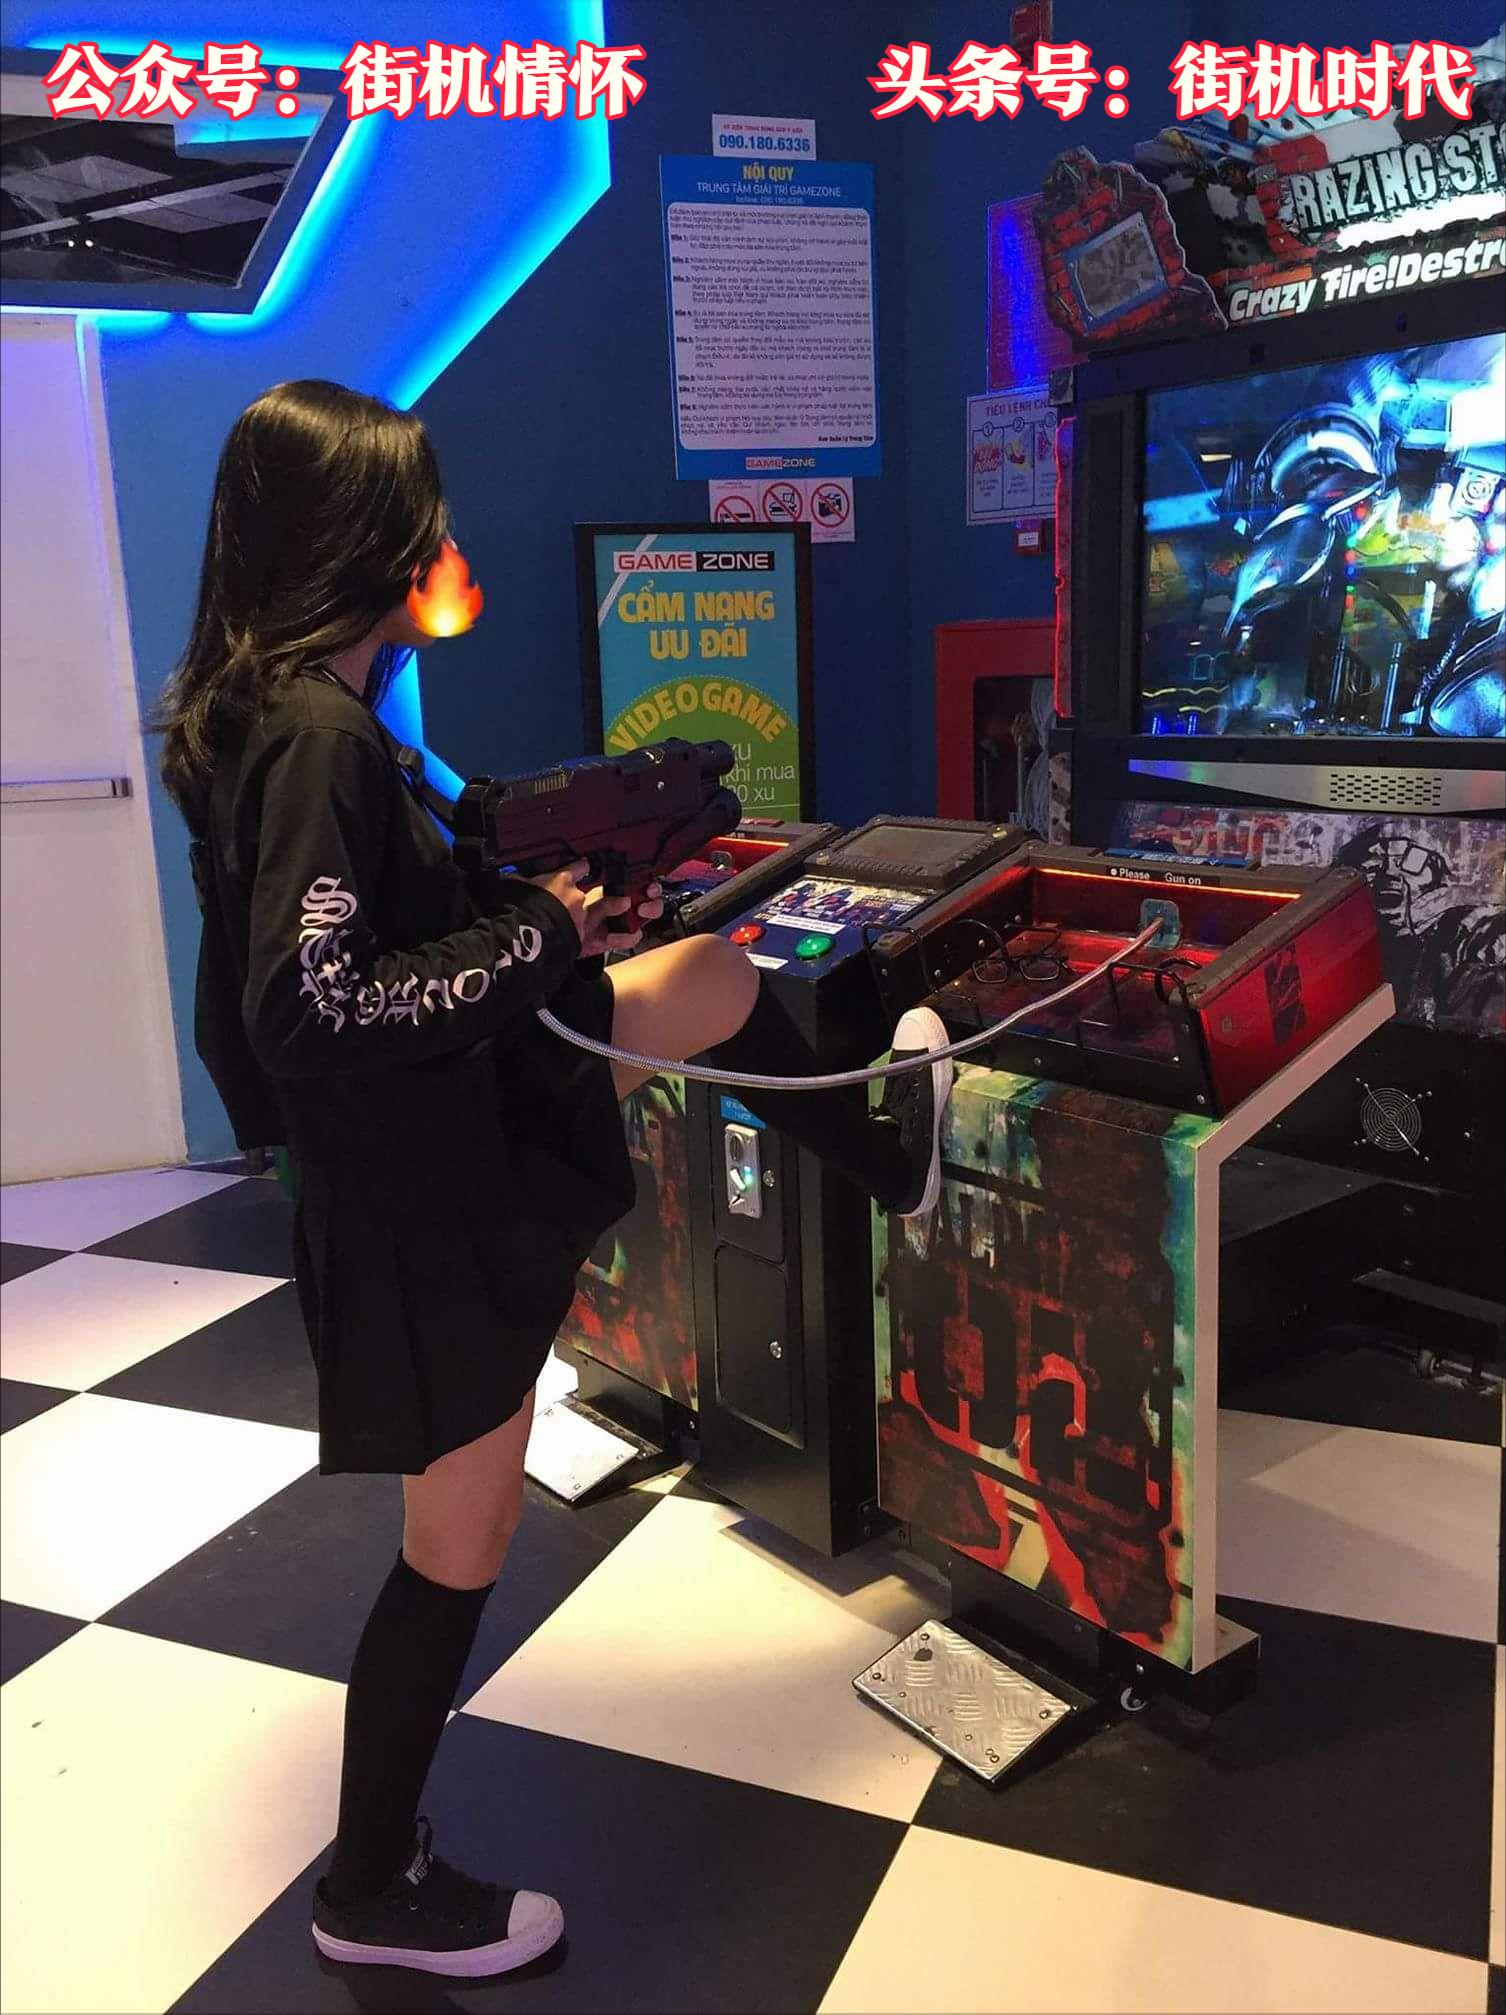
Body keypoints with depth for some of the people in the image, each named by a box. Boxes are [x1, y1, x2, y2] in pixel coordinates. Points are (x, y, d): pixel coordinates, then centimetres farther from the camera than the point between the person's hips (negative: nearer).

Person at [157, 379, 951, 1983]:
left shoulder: (267, 711, 3)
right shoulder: (320, 734, -26)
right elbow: (316, 1008, -30)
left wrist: (537, 910, 4)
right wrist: (540, 934, -20)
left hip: (453, 1121, 9)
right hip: (423, 1187, -9)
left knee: (722, 981, 19)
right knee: (459, 1543, 7)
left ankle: (887, 1158, 45)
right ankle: (375, 1890, 30)